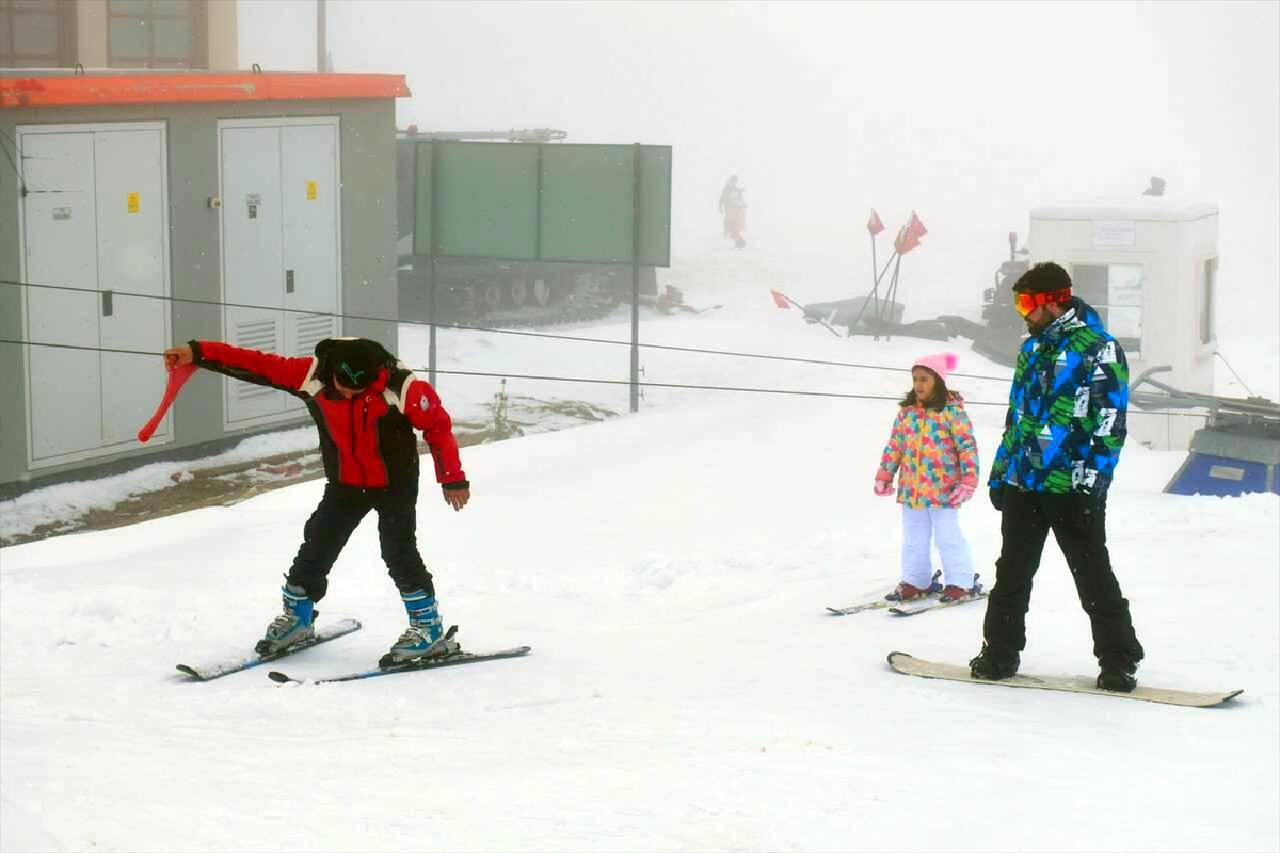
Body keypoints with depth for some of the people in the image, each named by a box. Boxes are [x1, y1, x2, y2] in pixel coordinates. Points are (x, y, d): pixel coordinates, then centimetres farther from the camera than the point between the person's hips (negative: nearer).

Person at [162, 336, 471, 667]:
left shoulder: (401, 388, -27)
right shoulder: (313, 375, -18)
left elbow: (439, 425, -14)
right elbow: (258, 365, -12)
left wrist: (453, 479, -11)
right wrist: (198, 353, -13)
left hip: (395, 484, -4)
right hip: (345, 484, 4)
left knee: (398, 552, -13)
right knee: (316, 545, 5)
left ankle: (428, 628, -1)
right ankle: (296, 617, 25)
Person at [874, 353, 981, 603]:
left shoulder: (952, 411, -9)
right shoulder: (907, 411, 7)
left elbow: (967, 446, -10)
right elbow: (894, 445, 13)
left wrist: (968, 480, -15)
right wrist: (884, 476, 10)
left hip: (943, 489, -5)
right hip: (911, 488, 5)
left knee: (947, 537, 1)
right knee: (914, 539, 14)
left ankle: (960, 583, 12)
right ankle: (915, 582, 25)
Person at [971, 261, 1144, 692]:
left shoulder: (1098, 349, -8)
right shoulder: (1033, 348, 16)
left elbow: (1110, 420, -12)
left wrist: (1092, 478, -18)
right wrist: (1000, 471, 19)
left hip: (1072, 489, -7)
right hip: (1024, 483, 7)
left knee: (1094, 577, -1)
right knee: (1011, 573, 10)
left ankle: (1119, 662, 7)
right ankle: (1000, 653, 20)